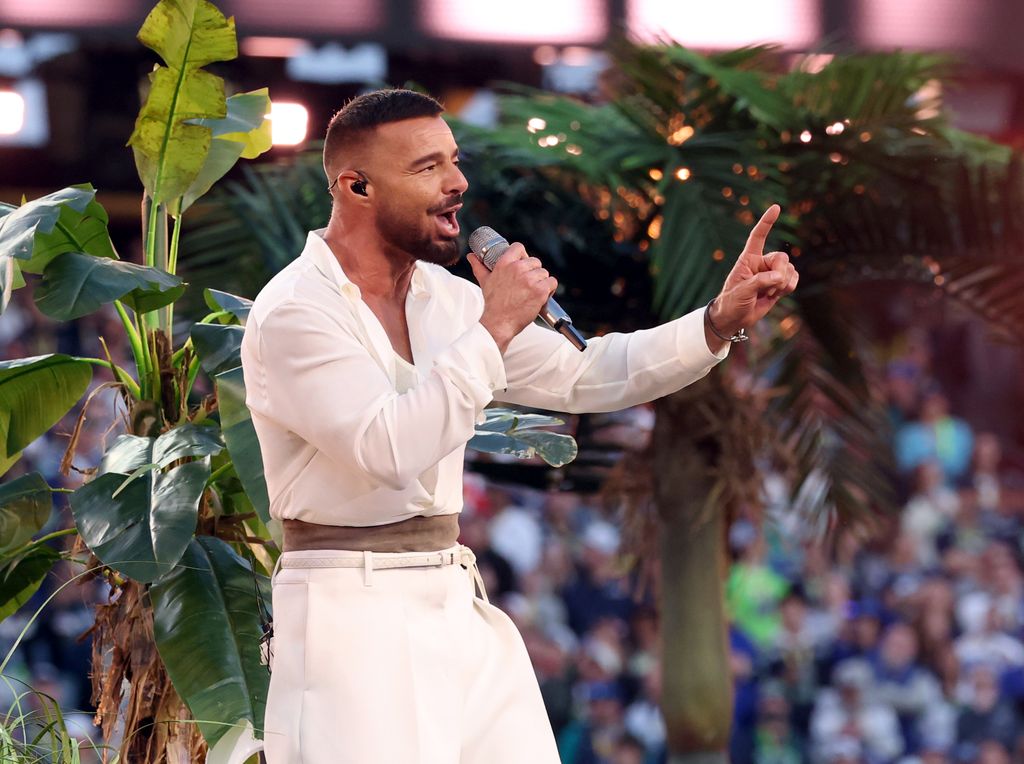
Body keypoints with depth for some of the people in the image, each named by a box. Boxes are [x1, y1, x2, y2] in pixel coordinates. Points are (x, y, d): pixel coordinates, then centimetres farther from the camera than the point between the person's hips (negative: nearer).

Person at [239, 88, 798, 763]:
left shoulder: (448, 300, 11)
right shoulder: (294, 313, -12)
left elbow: (584, 377, 14)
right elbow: (390, 450, -23)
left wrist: (720, 323, 2)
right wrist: (495, 327, -18)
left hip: (461, 611, 7)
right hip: (353, 617, -7)